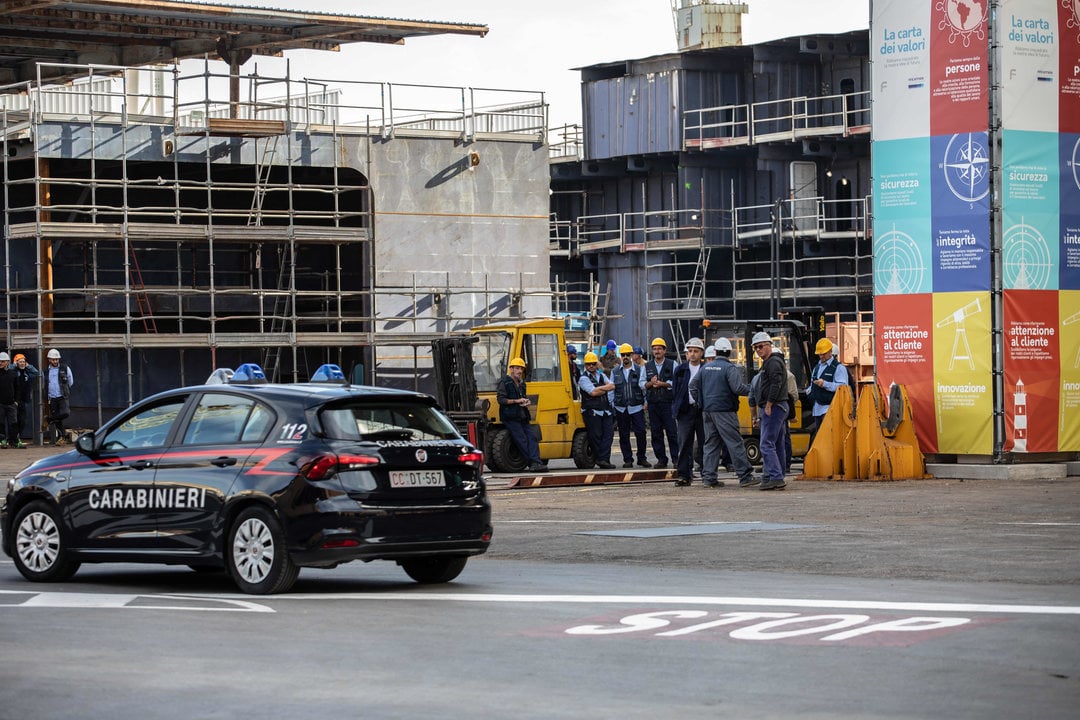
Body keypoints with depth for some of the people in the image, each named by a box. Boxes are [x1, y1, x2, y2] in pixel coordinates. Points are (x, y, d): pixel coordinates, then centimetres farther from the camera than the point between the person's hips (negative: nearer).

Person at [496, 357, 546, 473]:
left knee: (531, 438, -10)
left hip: (522, 417, 7)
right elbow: (500, 399, -12)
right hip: (510, 417, -7)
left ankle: (536, 463, -20)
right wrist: (516, 401, -16)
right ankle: (533, 463, -16)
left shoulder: (521, 383, 21)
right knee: (522, 440, -13)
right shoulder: (505, 382, -4)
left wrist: (527, 401, 11)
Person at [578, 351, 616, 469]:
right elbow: (593, 392, -12)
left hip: (606, 410, 5)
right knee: (595, 436, -4)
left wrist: (599, 388, -8)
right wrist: (605, 388, 1)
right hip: (592, 412, -5)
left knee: (608, 434, -6)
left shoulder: (602, 376, 19)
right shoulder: (584, 378, 0)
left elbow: (612, 386, 5)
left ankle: (603, 459, -11)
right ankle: (600, 458, 4)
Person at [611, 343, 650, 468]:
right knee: (624, 435, 3)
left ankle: (641, 458, 6)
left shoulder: (639, 370, 7)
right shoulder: (615, 372, 12)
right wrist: (611, 406, 7)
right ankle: (628, 460, 11)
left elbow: (643, 385, -1)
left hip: (637, 407, -2)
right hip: (621, 409, 2)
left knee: (641, 433, -6)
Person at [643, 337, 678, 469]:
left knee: (672, 432, -6)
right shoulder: (647, 366, 15)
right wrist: (650, 383, -7)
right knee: (656, 432, 3)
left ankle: (676, 458, -3)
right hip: (653, 403, 3)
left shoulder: (672, 364, 5)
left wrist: (663, 384, -13)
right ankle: (661, 459, 8)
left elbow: (676, 382, -2)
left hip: (668, 403, -3)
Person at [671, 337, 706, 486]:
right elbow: (675, 391, 10)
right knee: (685, 444, -1)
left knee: (704, 443, 3)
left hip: (703, 410, -1)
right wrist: (675, 409, 3)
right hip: (685, 411, 1)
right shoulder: (680, 370, 10)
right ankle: (684, 475, 0)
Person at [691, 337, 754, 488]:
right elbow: (737, 388, -19)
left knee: (711, 444, 10)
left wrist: (701, 402, 21)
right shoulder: (730, 368, -10)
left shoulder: (705, 368, 12)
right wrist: (751, 389, -3)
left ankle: (708, 477, 7)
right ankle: (745, 476, -7)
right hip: (724, 412, -6)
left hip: (708, 412, 7)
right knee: (735, 443, -5)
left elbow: (693, 385, 16)